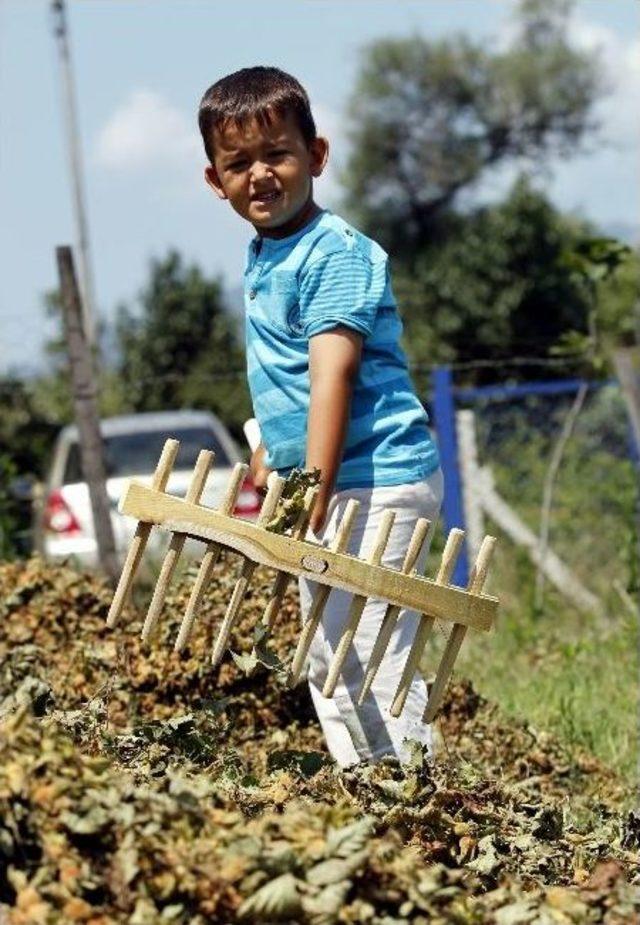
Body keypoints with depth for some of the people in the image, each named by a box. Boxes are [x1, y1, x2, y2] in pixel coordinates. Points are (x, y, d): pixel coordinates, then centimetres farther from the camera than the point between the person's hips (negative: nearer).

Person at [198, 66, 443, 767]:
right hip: (312, 482, 10)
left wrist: (314, 494, -31)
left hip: (371, 481, -10)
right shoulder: (261, 254, 11)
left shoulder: (336, 254, -17)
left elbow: (332, 377, -26)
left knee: (374, 659, -13)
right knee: (326, 665, 16)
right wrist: (271, 448, 33)